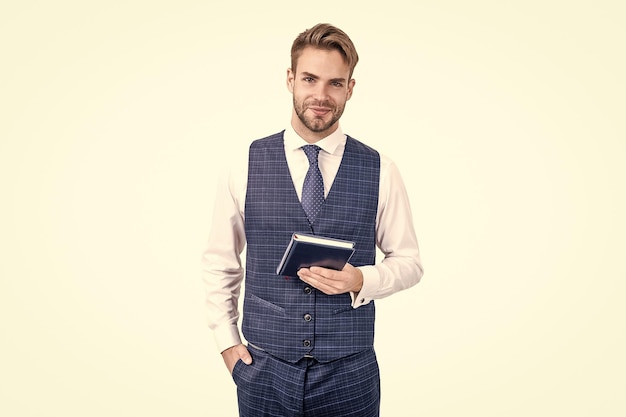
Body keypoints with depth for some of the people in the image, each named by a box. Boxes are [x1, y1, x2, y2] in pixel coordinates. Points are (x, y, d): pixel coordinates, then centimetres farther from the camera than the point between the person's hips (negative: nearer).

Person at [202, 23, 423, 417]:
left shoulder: (381, 173, -4)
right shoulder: (246, 167, -2)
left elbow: (409, 262, 3)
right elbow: (219, 263, 7)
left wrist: (360, 280, -15)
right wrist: (227, 341, 3)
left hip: (350, 374, 0)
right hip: (264, 371, 1)